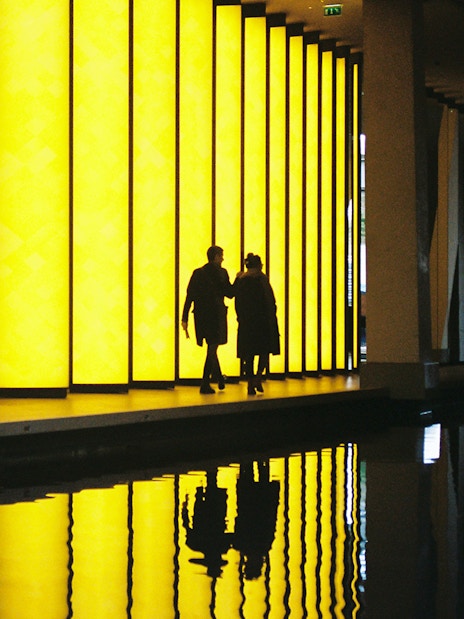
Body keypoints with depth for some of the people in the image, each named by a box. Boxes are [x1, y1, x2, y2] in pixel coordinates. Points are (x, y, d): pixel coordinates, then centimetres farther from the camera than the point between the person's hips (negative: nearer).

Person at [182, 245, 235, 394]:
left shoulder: (197, 273, 3)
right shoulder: (221, 273, -6)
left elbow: (189, 296, 0)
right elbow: (230, 294, -2)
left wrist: (185, 318, -1)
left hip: (201, 315, 4)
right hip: (216, 314, -4)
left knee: (212, 346, 18)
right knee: (212, 347, -1)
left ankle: (219, 378, 33)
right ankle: (205, 384, -3)